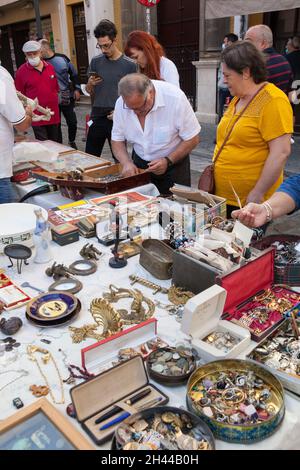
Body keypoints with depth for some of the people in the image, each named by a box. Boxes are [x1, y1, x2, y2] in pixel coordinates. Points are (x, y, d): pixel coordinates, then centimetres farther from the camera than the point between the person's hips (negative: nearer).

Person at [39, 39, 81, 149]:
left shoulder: (62, 58, -2)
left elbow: (74, 74, 7)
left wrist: (76, 89, 3)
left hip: (67, 97, 1)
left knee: (72, 122, 8)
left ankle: (72, 142, 31)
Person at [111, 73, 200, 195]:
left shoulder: (175, 98, -24)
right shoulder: (121, 103, -13)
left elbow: (192, 139, -16)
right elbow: (117, 140, -1)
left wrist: (168, 161, -26)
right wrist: (126, 162, -19)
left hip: (173, 163, -3)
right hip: (139, 164, 3)